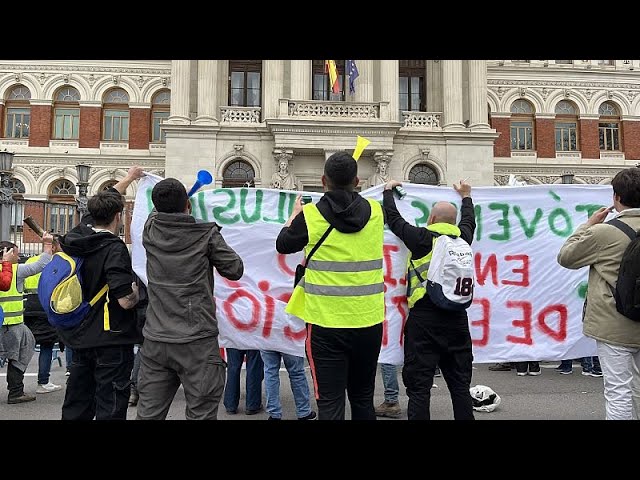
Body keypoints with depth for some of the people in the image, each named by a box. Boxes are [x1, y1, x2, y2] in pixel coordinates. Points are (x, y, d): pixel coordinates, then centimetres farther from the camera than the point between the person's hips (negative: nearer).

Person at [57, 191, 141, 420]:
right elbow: (126, 301, -26)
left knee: (75, 409, 19)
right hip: (111, 341, -8)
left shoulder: (74, 239, 4)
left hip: (80, 337, 8)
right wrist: (137, 290, -2)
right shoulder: (115, 249, -19)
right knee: (111, 410, 2)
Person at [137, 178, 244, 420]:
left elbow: (157, 212, 27)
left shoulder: (151, 230, 3)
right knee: (200, 414, 3)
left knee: (148, 413, 12)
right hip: (197, 342, -4)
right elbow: (235, 270, 0)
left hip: (155, 341, 5)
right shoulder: (207, 234, -8)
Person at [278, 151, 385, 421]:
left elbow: (283, 245, 10)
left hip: (327, 324, -3)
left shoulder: (310, 215, -8)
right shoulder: (375, 211, 0)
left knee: (330, 403, 3)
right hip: (369, 321, 4)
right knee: (363, 398, 19)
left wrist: (295, 214, 25)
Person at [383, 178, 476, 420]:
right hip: (457, 318, 5)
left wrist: (388, 191, 26)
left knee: (419, 387, 0)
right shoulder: (462, 237, 7)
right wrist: (466, 196, 48)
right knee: (460, 385, 13)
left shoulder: (422, 238, -5)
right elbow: (469, 220, 29)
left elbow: (394, 218, 8)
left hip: (424, 318, -4)